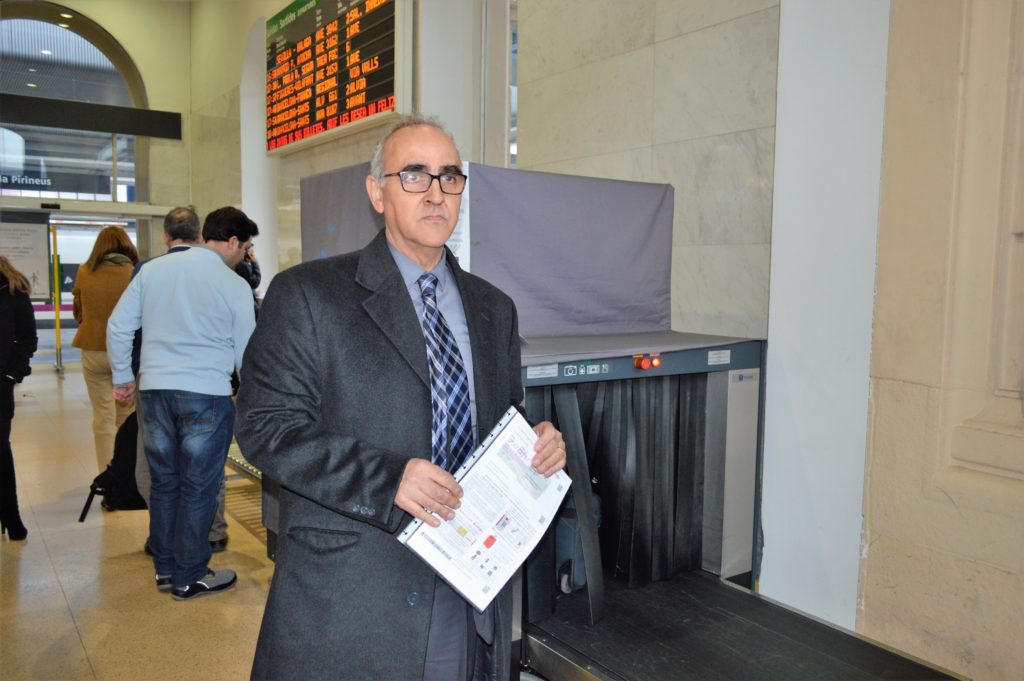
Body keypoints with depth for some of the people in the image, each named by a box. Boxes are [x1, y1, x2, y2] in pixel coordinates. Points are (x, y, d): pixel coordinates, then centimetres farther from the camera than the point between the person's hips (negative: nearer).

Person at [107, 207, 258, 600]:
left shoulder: (153, 269, 7)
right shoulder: (234, 286, -5)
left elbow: (118, 326, 9)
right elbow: (246, 355, 0)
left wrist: (122, 378, 20)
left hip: (154, 390, 5)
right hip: (207, 394, -5)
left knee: (164, 482, 16)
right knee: (199, 488, 6)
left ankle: (165, 569, 28)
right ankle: (189, 578, 16)